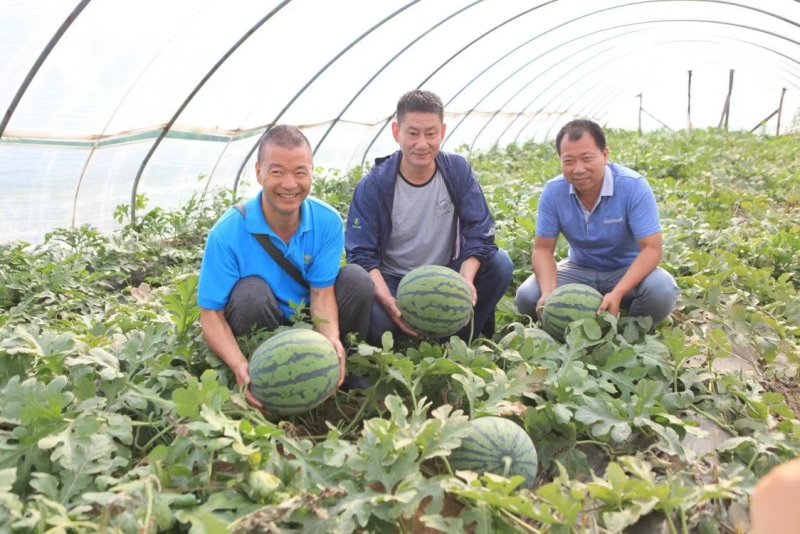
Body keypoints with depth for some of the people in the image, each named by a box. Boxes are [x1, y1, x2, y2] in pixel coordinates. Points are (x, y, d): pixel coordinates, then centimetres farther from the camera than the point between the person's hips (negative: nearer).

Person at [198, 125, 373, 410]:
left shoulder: (328, 222, -14)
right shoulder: (228, 233, -23)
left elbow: (322, 292, -15)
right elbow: (211, 313, -22)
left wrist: (332, 340, -37)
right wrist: (240, 366, -40)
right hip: (257, 324, -3)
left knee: (357, 279, -19)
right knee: (252, 292, -33)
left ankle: (346, 371, 0)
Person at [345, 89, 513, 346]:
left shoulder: (459, 171, -7)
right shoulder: (373, 186, -13)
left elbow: (479, 233, -10)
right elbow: (362, 255, -16)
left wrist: (467, 281, -30)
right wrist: (389, 302, -33)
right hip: (393, 282, -3)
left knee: (500, 262, -22)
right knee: (376, 319, -35)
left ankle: (462, 339, -2)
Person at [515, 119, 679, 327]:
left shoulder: (634, 186, -23)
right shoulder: (553, 191, -15)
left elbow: (652, 248, -25)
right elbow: (543, 249, -9)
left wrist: (617, 293, -40)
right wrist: (549, 292, -30)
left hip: (628, 270, -2)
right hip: (580, 270, 2)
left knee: (662, 292, -33)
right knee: (527, 297, -21)